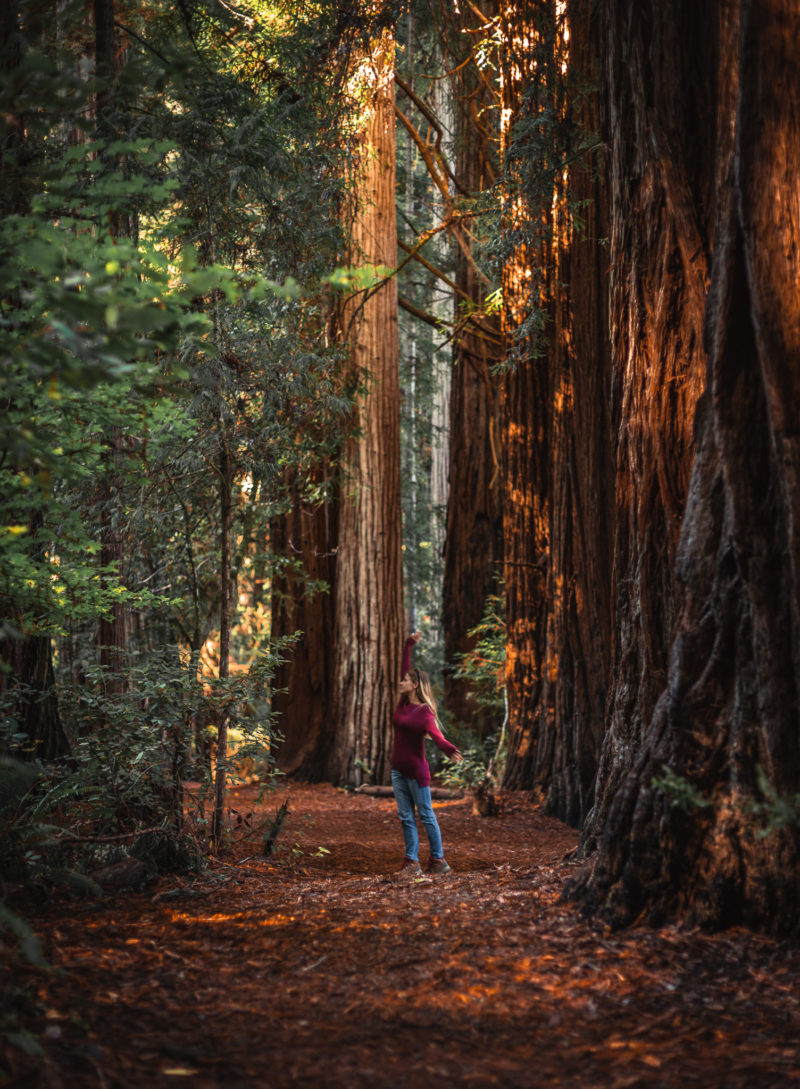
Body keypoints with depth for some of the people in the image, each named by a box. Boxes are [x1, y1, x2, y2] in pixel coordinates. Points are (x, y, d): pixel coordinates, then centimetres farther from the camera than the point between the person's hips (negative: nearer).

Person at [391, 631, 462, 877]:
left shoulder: (425, 712, -16)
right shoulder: (404, 702, 4)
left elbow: (435, 734, -32)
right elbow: (405, 667, 14)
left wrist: (450, 749, -51)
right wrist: (409, 645, 15)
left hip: (416, 769, -7)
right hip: (398, 768, 7)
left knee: (426, 815, 1)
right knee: (405, 817, 6)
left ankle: (438, 861, 9)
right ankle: (411, 862, 9)